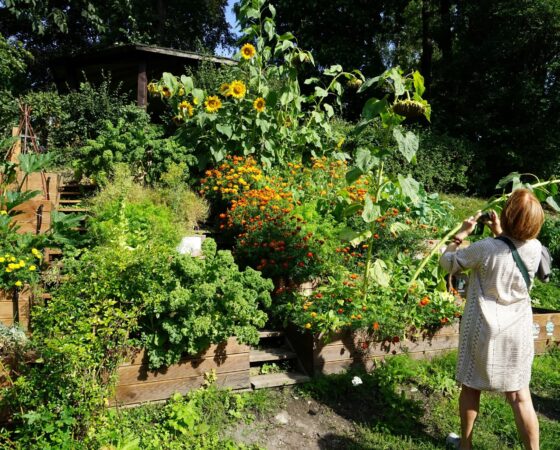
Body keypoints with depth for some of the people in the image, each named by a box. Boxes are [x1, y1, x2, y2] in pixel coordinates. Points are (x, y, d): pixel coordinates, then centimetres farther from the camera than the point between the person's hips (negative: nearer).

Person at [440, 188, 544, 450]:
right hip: (517, 331, 3)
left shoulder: (485, 248, -21)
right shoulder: (535, 248, -8)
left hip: (483, 329, -3)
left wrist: (462, 233, 3)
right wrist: (500, 233, 17)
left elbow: (447, 262, -6)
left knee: (471, 386, 15)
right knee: (520, 395, 11)